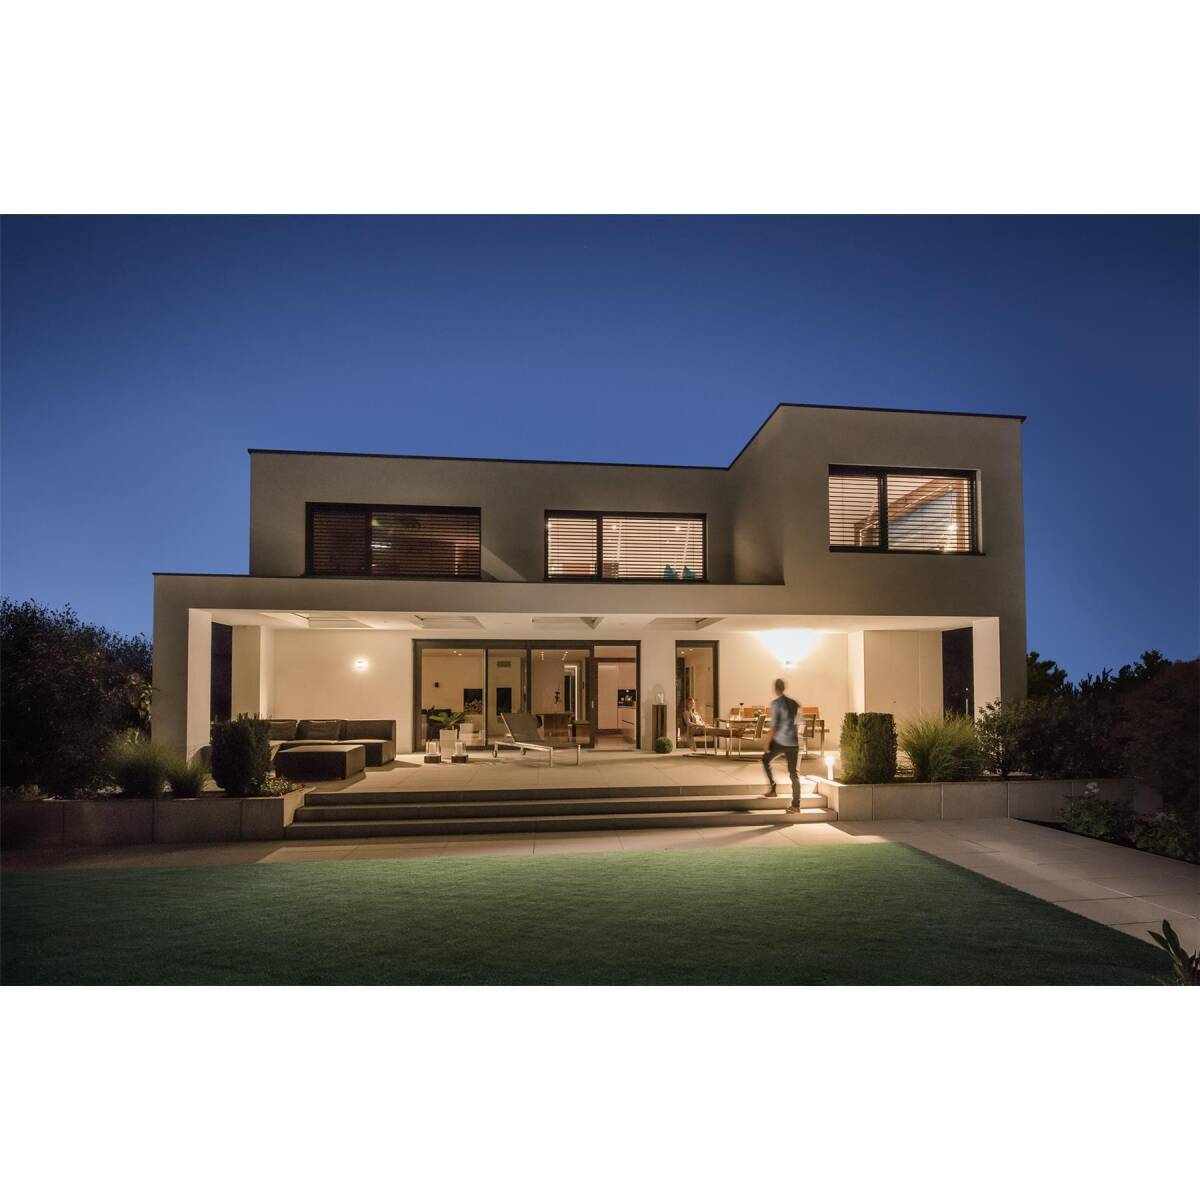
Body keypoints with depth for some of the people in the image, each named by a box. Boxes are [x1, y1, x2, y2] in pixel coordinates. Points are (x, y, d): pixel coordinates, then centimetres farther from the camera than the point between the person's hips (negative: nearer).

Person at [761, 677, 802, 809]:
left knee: (765, 759, 21)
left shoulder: (776, 703, -8)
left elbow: (773, 725, -13)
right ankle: (796, 805, 7)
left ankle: (772, 788, 15)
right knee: (793, 773, 8)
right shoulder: (793, 703, 11)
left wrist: (767, 744, -7)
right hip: (794, 742, 5)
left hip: (780, 741, -5)